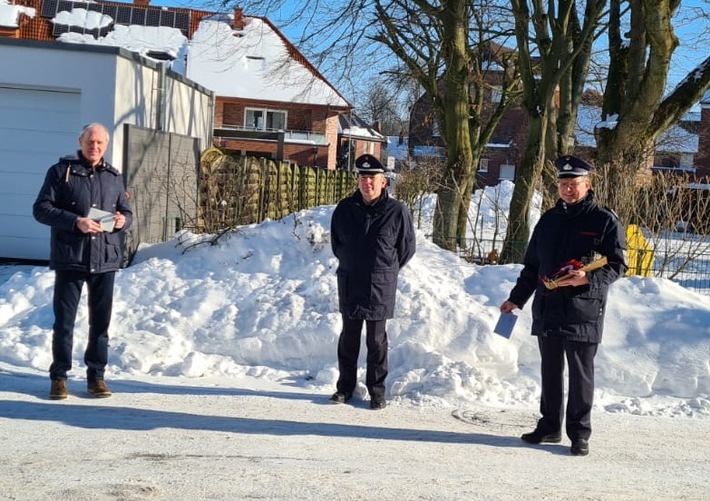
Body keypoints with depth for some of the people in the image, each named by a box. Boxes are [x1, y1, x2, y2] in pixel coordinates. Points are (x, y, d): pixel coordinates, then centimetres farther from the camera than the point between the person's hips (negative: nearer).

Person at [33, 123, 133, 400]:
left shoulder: (114, 177, 12)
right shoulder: (61, 171, 1)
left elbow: (127, 212, 19)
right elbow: (41, 208, -5)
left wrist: (123, 220, -6)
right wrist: (74, 221, -18)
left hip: (105, 260, 3)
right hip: (70, 258, -3)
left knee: (100, 320, 7)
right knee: (64, 320, 1)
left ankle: (96, 375, 16)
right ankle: (59, 376, 11)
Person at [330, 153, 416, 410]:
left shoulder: (396, 211, -7)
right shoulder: (345, 209, 1)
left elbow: (407, 248, 4)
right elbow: (335, 242, 17)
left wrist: (386, 271, 5)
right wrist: (350, 264, 13)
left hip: (380, 289, -3)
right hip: (349, 285, 3)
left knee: (376, 340, 4)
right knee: (349, 338, 11)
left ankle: (377, 391, 13)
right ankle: (345, 386, 22)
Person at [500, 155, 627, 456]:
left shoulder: (605, 221, -3)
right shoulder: (549, 220, 14)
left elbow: (616, 266, -5)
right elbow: (532, 265, 20)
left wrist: (589, 279, -22)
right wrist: (516, 298, 19)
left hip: (583, 314, -5)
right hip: (547, 310, 5)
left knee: (581, 375, 1)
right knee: (550, 372, 13)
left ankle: (579, 434, 9)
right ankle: (549, 427, 23)